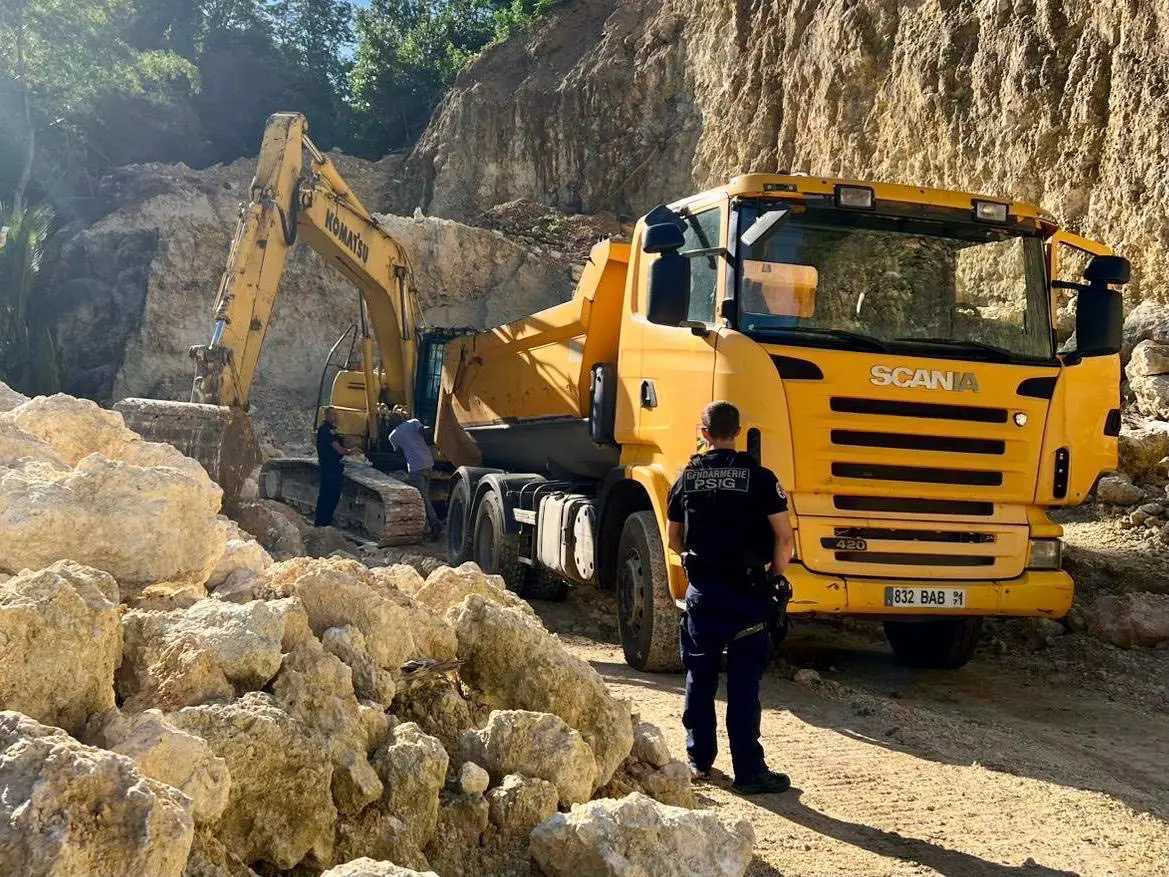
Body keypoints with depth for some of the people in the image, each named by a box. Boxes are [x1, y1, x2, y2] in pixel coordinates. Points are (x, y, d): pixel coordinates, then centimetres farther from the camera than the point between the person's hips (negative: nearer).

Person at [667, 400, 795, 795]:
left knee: (700, 678, 14)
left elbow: (675, 540, 12)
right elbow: (784, 538, -9)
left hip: (701, 589, 3)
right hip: (746, 592, -3)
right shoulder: (759, 478, -6)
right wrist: (775, 576, 6)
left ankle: (700, 759, 22)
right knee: (744, 683, -1)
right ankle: (749, 770, 1)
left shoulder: (687, 478, 5)